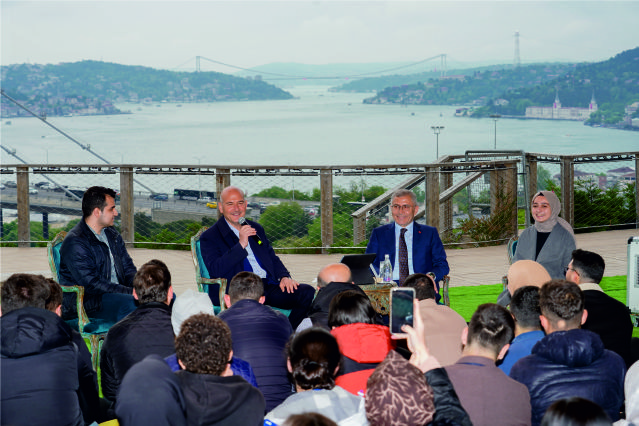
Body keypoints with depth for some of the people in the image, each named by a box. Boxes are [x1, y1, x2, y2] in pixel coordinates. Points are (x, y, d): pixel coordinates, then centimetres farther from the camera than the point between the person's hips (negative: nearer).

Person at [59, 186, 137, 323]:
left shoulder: (112, 234, 15)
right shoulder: (74, 243, -13)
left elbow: (128, 268, 17)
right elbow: (92, 284, -20)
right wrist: (130, 292, -24)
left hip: (117, 293, 8)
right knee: (133, 305, -35)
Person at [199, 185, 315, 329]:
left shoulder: (256, 229, 24)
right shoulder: (209, 237, 5)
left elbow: (273, 259, 28)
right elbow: (215, 270, -10)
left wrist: (284, 277, 5)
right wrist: (241, 244, -15)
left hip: (268, 285, 6)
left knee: (307, 293, -17)